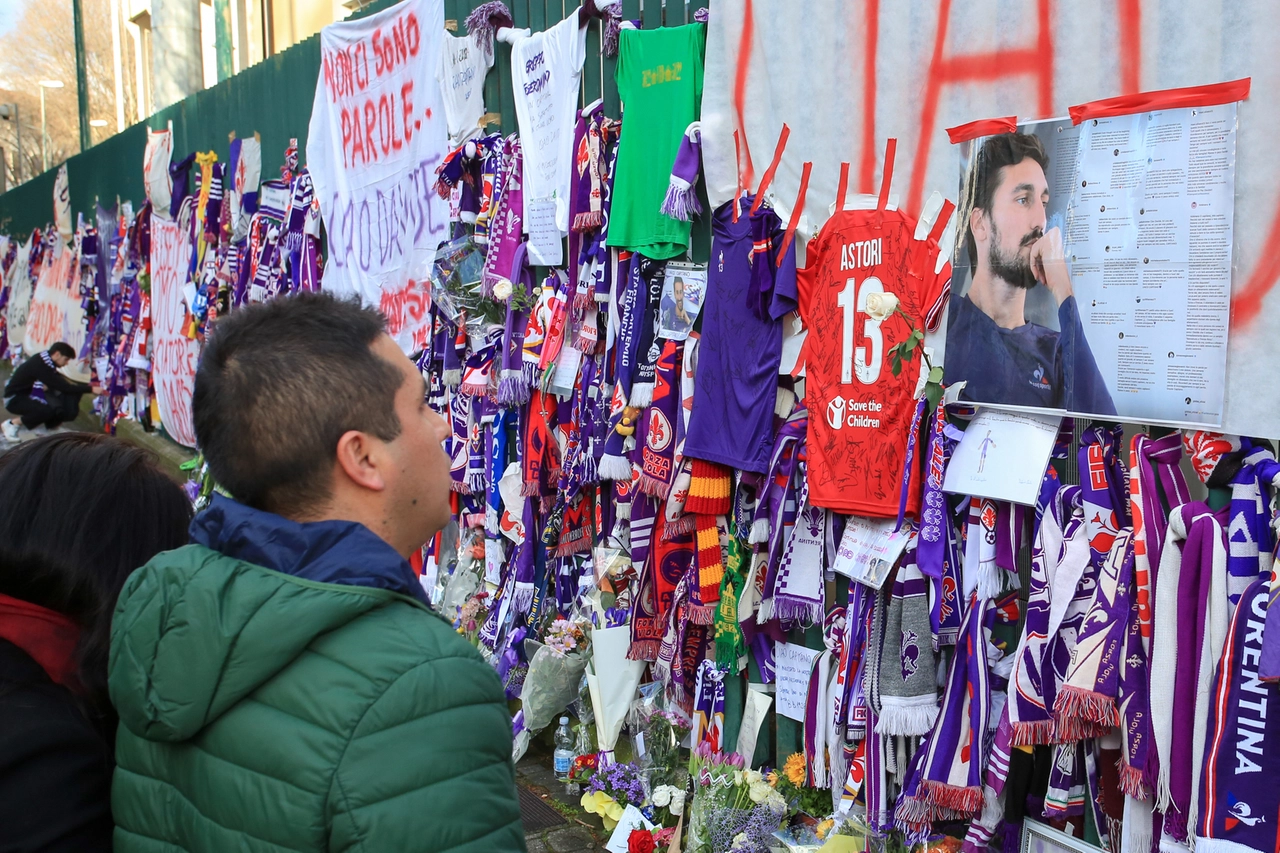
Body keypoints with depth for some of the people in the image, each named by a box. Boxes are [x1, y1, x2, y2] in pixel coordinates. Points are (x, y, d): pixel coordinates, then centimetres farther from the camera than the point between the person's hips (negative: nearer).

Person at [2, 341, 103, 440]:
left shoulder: (43, 361, 0)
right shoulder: (40, 366, -28)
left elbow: (63, 380, 7)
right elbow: (64, 387, -30)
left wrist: (88, 385, -4)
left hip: (27, 395, 9)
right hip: (14, 399, -9)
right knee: (48, 411, -30)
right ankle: (13, 423, -10)